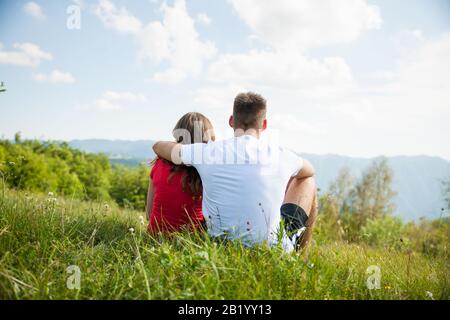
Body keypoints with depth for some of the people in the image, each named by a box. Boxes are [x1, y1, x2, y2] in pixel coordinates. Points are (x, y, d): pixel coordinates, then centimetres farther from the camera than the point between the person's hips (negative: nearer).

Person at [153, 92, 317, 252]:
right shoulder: (279, 154, -9)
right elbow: (309, 170, 17)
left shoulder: (208, 153, -9)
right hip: (273, 250, -1)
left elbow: (158, 146, 10)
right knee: (306, 179, 20)